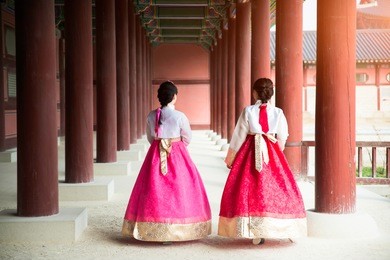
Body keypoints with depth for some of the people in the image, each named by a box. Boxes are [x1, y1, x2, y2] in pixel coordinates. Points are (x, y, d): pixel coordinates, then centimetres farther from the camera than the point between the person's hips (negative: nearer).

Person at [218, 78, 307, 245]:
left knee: (249, 188, 2)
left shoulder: (248, 111, -5)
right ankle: (285, 230, 13)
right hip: (271, 153, 2)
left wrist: (230, 158, 10)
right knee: (276, 188, 9)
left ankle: (256, 232, -2)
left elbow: (239, 136, -1)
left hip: (250, 153, -2)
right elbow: (282, 138, 5)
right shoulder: (278, 112, -1)